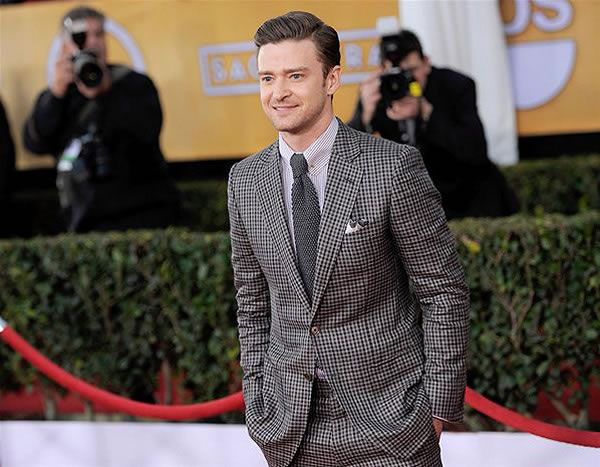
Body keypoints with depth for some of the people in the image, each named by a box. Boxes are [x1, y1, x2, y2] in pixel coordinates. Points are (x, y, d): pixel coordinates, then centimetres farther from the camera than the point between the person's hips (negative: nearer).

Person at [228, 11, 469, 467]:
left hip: (386, 418, -3)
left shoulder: (394, 166, -10)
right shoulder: (245, 181, 4)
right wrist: (257, 398, 8)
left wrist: (439, 405, -8)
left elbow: (444, 291, -7)